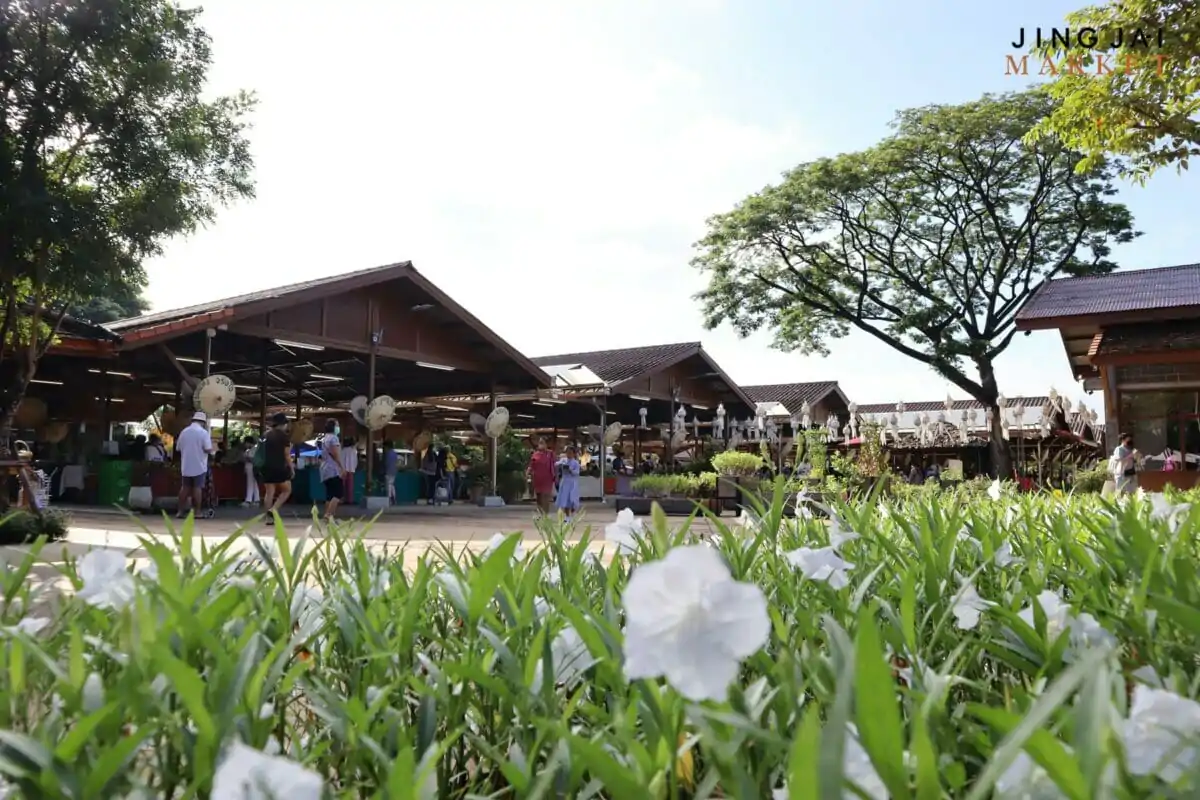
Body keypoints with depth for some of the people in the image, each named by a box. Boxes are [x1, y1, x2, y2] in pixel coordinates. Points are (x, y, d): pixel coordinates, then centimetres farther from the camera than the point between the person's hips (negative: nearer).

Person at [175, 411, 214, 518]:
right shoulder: (203, 432, -11)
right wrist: (209, 450, 5)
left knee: (185, 487, 12)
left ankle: (181, 511, 12)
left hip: (186, 466, 4)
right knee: (197, 488, 0)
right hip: (199, 466, -4)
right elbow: (208, 450, -17)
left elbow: (178, 448, 10)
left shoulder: (184, 431, 5)